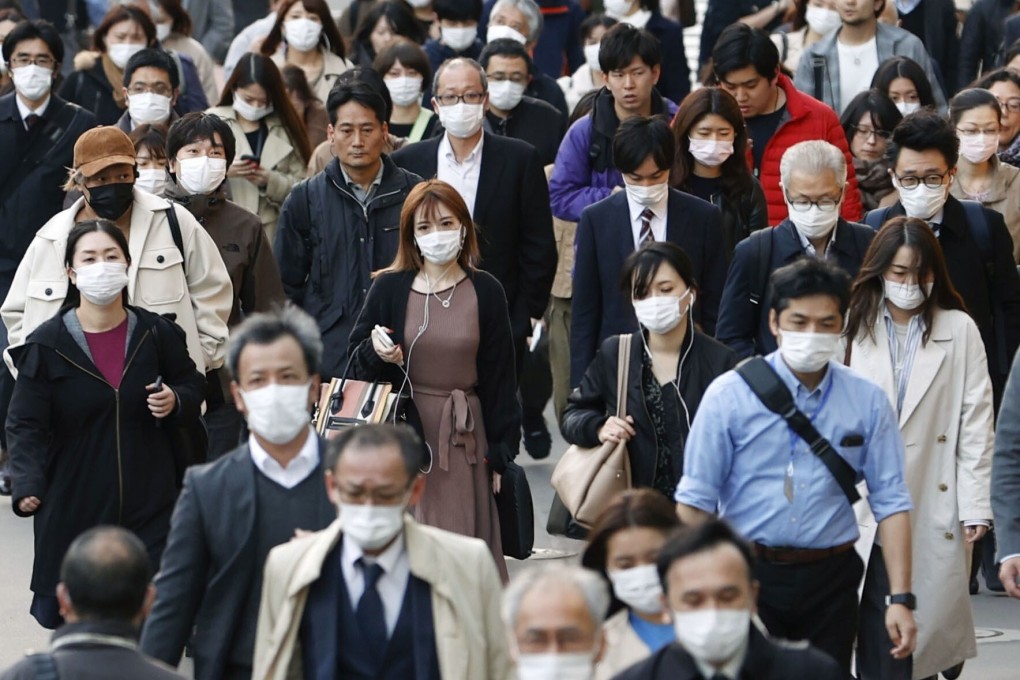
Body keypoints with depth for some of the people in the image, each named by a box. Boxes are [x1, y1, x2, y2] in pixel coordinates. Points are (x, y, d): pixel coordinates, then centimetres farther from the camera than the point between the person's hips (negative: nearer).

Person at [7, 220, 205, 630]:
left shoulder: (156, 334, 3)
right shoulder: (47, 346, -4)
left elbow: (193, 385, 19)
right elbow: (26, 426, -6)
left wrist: (176, 401, -5)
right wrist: (27, 485, -22)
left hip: (150, 504, 1)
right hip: (74, 510, -1)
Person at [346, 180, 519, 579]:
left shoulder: (485, 292, 4)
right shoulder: (389, 288, 4)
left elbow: (499, 376, 7)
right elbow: (357, 367, 9)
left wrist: (499, 452, 5)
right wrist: (375, 351, -14)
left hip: (463, 436, 0)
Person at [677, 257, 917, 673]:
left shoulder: (868, 402, 2)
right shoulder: (729, 396, -5)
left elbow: (890, 501, 0)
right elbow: (695, 501, -3)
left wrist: (901, 598, -7)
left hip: (830, 579, 2)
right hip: (746, 575, -2)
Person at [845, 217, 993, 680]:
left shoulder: (959, 330, 3)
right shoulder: (855, 328, 5)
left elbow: (976, 421, 1)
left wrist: (975, 504, -4)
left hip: (934, 509, -1)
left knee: (926, 622, -1)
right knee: (876, 634, -1)